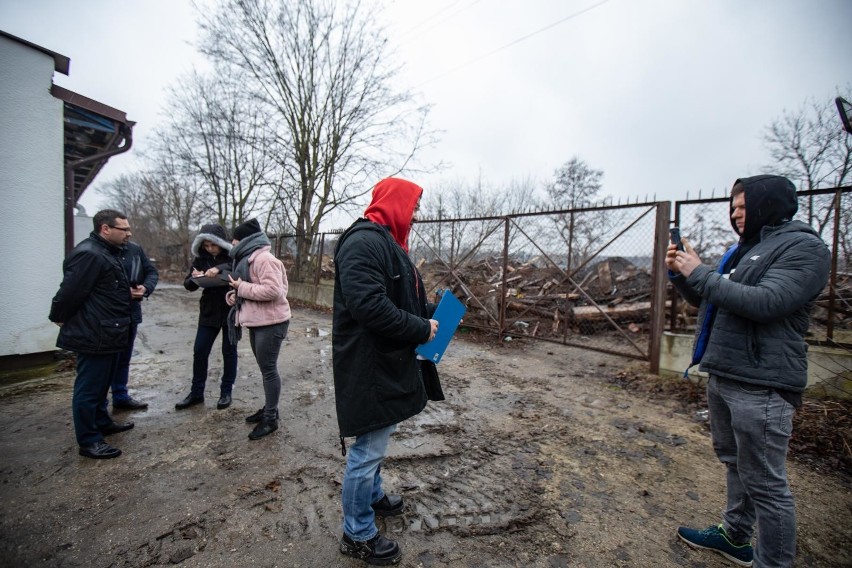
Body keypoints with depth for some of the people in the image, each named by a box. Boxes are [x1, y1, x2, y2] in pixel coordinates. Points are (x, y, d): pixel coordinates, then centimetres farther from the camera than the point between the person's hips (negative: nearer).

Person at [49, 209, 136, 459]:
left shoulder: (108, 252, 13)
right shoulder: (89, 255, -21)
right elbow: (70, 292, -20)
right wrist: (59, 318, -7)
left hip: (107, 333, 10)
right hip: (94, 335, -10)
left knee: (101, 384, 22)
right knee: (89, 388, 1)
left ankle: (102, 422, 37)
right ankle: (89, 441, 12)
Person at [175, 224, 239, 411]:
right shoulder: (200, 258, 2)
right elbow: (188, 285, 6)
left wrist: (220, 269, -41)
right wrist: (194, 278, -16)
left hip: (231, 311, -4)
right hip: (208, 312, 4)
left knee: (229, 352, 7)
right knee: (199, 351, 7)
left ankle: (226, 392, 21)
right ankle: (196, 393, 24)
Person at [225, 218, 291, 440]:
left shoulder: (264, 259, -17)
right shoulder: (249, 259, 17)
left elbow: (273, 290, -28)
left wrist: (242, 287, -19)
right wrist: (234, 294, 2)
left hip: (270, 322, -11)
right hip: (257, 322, 11)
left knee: (268, 368, -3)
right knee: (265, 368, 18)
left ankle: (271, 418, 9)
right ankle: (268, 409, 31)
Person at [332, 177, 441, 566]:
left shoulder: (386, 243, 15)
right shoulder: (364, 242, -19)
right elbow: (368, 305, -30)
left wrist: (435, 313, 10)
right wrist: (421, 329, -20)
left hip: (387, 361, 11)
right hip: (370, 365, -11)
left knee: (378, 439, 26)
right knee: (369, 448, 5)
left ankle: (372, 496, 48)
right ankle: (358, 535, 27)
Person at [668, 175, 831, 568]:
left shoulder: (804, 247, -8)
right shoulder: (744, 249, 16)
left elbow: (765, 302, -23)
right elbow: (708, 301, 19)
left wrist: (700, 273, -17)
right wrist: (680, 274, 3)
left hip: (761, 385, -8)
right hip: (722, 375, 9)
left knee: (765, 483, 2)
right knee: (735, 463, 21)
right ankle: (735, 536, 38)